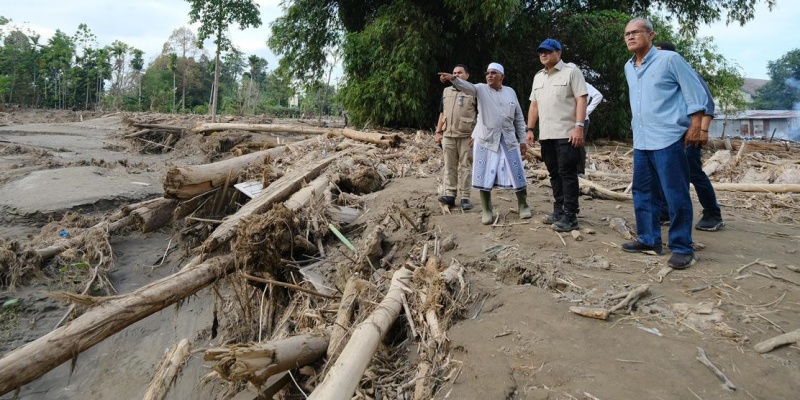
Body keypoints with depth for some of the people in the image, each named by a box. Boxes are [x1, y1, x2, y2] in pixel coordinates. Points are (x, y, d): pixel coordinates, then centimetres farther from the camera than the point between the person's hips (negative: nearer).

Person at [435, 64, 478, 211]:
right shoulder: (446, 91, 16)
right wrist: (438, 132, 10)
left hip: (466, 136, -4)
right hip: (448, 135, 4)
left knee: (465, 166, -1)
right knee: (449, 166, 3)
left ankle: (465, 197, 2)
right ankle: (450, 195, 6)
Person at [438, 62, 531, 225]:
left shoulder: (510, 92, 9)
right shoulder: (481, 89, 1)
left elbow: (519, 118, 12)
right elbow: (467, 86, -21)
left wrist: (522, 139, 9)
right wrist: (453, 78, -41)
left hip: (508, 140, 2)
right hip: (486, 140, -2)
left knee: (517, 174, 5)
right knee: (485, 177, 1)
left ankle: (523, 205, 24)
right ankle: (487, 211, 14)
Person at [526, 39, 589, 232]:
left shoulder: (571, 71, -2)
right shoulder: (538, 77, 18)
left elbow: (581, 99, -9)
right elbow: (534, 104, 20)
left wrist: (579, 127, -19)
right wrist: (530, 129, 12)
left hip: (567, 134, -7)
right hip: (546, 135, 7)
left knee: (567, 174, -7)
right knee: (555, 174, 11)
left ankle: (570, 216, -4)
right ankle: (559, 211, 19)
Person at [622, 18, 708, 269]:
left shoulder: (669, 59, -5)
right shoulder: (628, 67, 14)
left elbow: (695, 92, -5)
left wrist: (695, 127, -11)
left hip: (667, 139, -7)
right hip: (641, 142, 7)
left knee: (676, 196, -4)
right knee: (643, 193, 11)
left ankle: (682, 248, 5)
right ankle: (649, 240, 23)